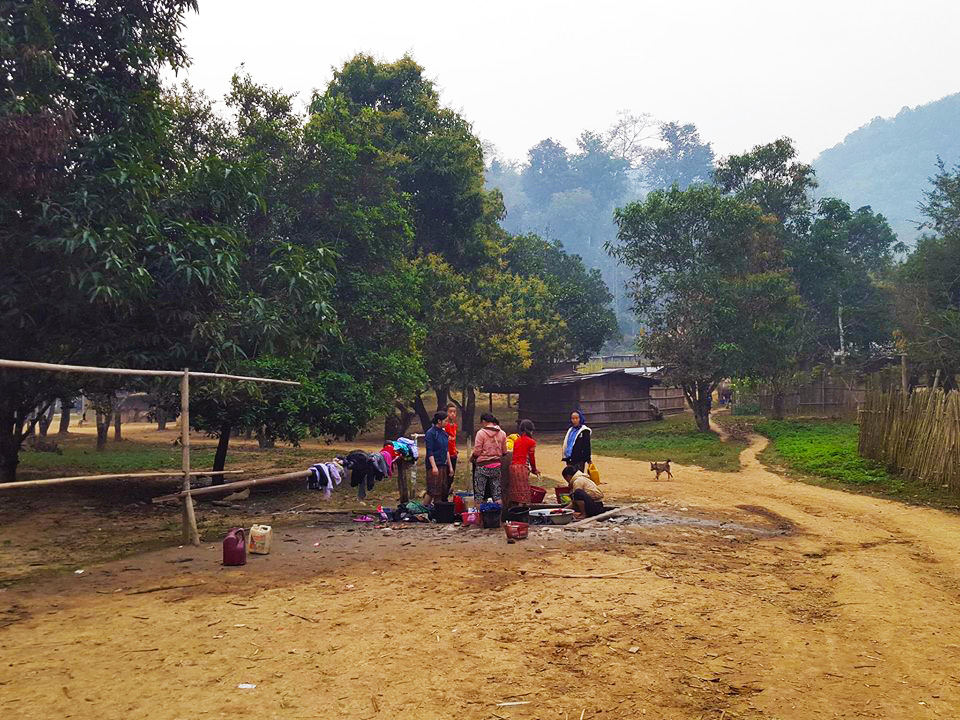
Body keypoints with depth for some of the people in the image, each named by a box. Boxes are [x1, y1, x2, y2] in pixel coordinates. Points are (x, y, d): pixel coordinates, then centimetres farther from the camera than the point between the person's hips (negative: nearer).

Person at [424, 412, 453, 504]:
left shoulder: (444, 433, 14)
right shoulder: (430, 433, -10)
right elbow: (429, 451, -14)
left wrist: (449, 466, 17)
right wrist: (434, 466, -20)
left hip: (443, 465, 8)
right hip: (434, 466, -8)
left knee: (443, 490, 8)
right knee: (433, 490, -10)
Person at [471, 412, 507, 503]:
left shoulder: (481, 433, -11)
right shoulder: (502, 433, 3)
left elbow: (477, 451, -11)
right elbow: (504, 452, 8)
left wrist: (472, 457, 8)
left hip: (483, 465, -4)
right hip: (496, 466, 4)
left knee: (479, 494, 4)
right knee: (496, 493, 10)